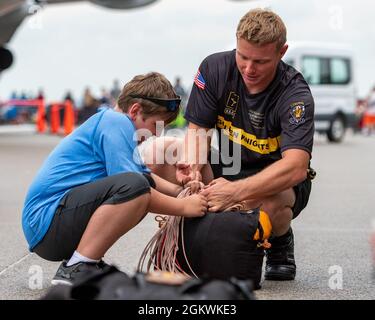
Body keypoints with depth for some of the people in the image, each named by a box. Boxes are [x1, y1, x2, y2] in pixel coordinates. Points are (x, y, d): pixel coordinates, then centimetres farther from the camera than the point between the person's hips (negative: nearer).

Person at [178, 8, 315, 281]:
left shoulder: (295, 94, -27)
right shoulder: (215, 68, -14)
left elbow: (295, 168, -39)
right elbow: (197, 127, -8)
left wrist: (235, 191, -51)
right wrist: (193, 164, -32)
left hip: (281, 182, -4)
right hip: (227, 167, 5)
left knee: (268, 203, -41)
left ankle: (281, 243, -1)